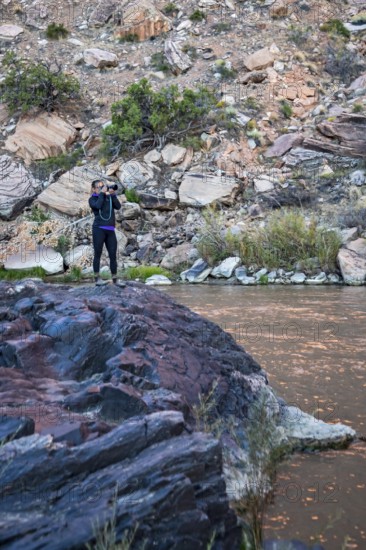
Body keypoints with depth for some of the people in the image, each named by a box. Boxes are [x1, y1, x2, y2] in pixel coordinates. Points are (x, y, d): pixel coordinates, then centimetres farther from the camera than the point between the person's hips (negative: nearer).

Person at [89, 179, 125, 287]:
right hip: (99, 229, -3)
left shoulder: (109, 197, 15)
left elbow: (118, 206, 2)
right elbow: (98, 205, -13)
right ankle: (97, 279, 3)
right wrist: (102, 193, -5)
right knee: (98, 254, -1)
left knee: (113, 255, 3)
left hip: (110, 230, 3)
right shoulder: (92, 199, 7)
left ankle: (115, 279, 10)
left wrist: (113, 194, -4)